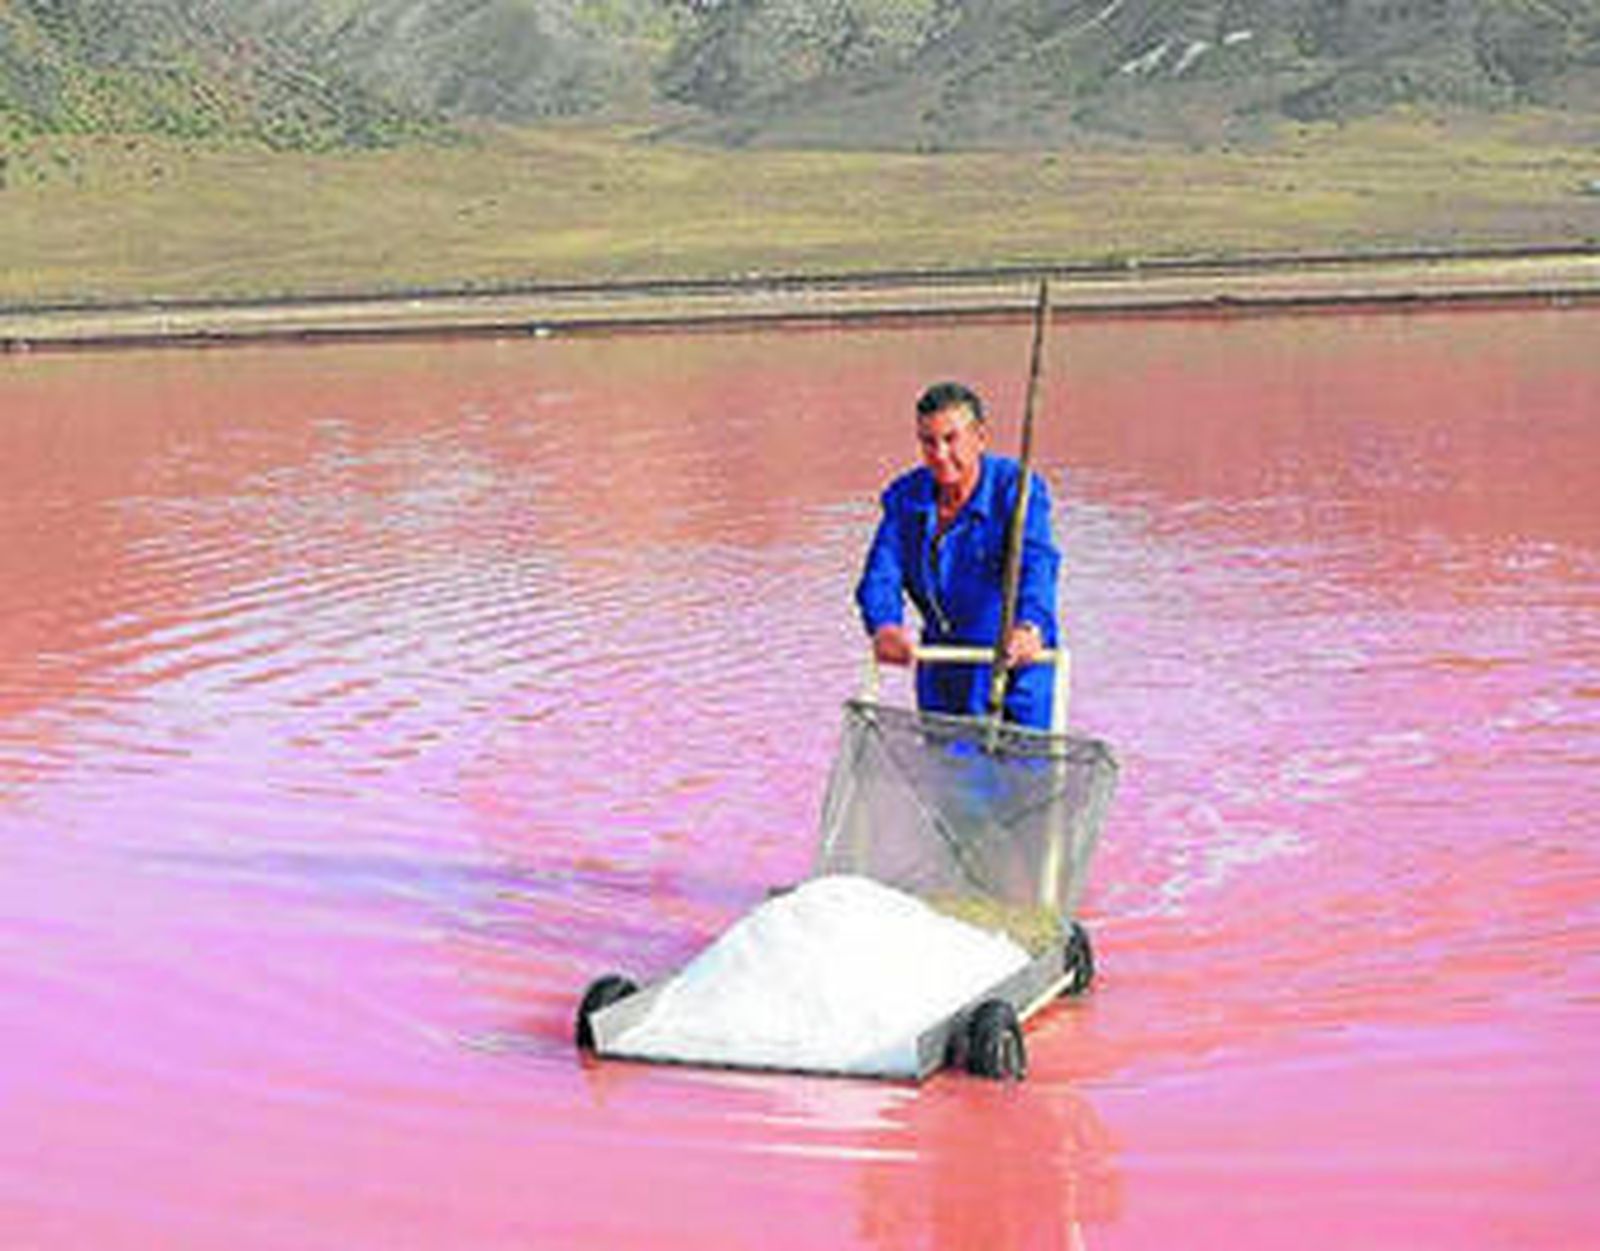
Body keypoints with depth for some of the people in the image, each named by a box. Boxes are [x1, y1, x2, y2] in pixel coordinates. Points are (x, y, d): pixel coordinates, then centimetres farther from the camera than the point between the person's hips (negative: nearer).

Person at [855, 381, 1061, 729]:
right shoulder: (906, 497, -1)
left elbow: (1037, 564, -29)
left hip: (1012, 662, -5)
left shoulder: (1015, 488, -14)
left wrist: (1029, 628, -49)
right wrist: (884, 626, -34)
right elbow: (881, 573, -12)